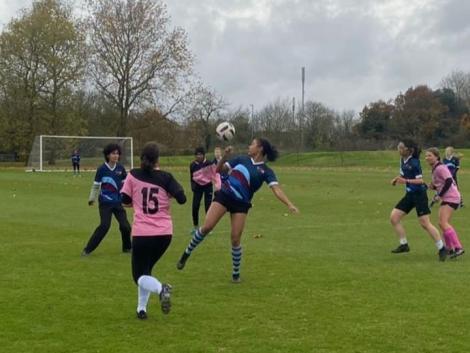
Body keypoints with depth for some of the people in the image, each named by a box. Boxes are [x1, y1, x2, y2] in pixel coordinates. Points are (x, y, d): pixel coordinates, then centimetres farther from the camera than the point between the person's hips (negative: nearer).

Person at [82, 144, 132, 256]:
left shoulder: (120, 168, 2)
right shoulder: (102, 169, -6)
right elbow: (96, 185, 2)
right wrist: (92, 198, 2)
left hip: (118, 202, 3)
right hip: (105, 203, -3)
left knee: (125, 226, -1)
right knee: (104, 226, -17)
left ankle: (127, 248, 25)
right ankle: (87, 249, -9)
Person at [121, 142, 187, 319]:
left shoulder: (133, 175, -2)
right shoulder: (165, 177, -3)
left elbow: (125, 200, 6)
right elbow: (182, 198, -8)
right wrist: (170, 191, 12)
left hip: (142, 233, -2)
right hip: (164, 234, 2)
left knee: (139, 276, 5)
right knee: (145, 269, 23)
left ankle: (161, 288, -26)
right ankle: (141, 308, 18)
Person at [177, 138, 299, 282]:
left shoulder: (266, 171, -4)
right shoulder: (242, 159, 7)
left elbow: (276, 189, -16)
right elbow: (219, 170, 10)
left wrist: (289, 204, -31)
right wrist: (225, 156, -8)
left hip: (241, 204, -2)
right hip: (224, 195, 2)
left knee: (236, 239, -5)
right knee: (206, 227, -12)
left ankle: (236, 273, 15)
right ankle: (186, 254, 7)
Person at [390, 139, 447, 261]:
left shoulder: (414, 162, -19)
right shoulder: (403, 160, 6)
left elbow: (420, 180, -20)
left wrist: (406, 181, -31)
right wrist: (397, 179, 4)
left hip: (419, 194, -9)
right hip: (409, 195, 9)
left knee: (425, 223, -9)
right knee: (394, 217, 2)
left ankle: (442, 248, 2)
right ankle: (404, 245, 11)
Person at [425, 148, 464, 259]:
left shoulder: (440, 168, -13)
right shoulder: (435, 169, 16)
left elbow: (449, 181, -23)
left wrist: (439, 195, -20)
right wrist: (433, 187, 4)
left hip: (451, 197, -11)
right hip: (446, 198, 11)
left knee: (443, 223, -19)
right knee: (443, 223, 13)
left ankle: (458, 248, -23)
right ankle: (450, 248, 22)